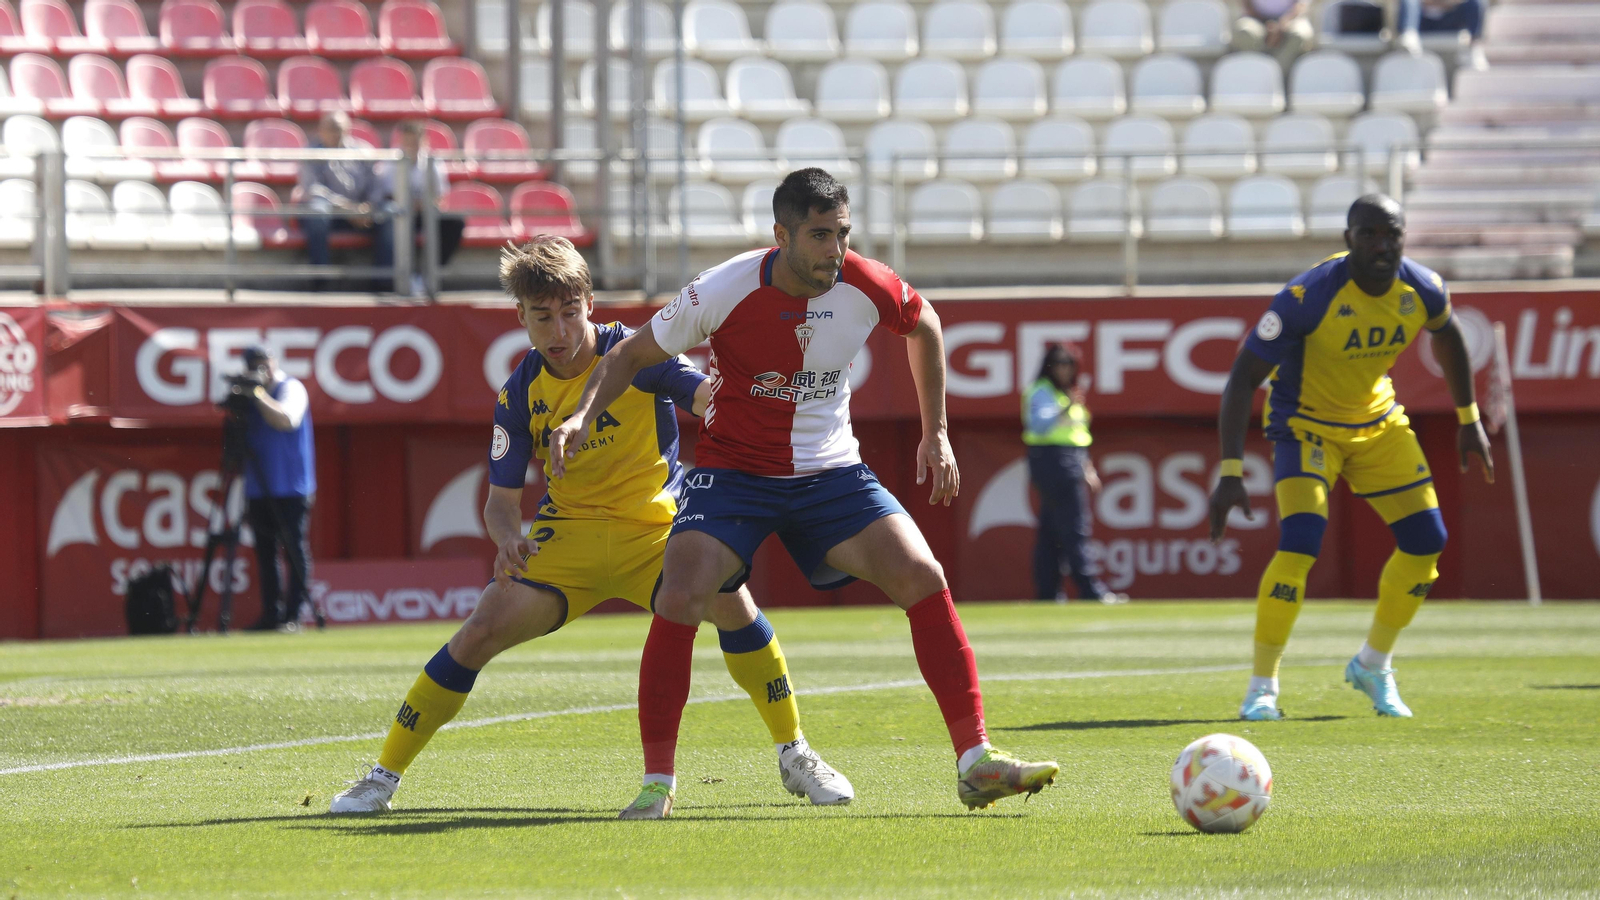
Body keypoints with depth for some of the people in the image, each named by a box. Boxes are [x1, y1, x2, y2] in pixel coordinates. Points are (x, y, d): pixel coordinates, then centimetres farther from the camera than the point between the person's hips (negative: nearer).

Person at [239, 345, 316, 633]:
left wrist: (258, 394, -22)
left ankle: (294, 615, -8)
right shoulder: (252, 395, 15)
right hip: (259, 488, 7)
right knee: (265, 553, 5)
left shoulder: (291, 388, -3)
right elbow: (244, 436, 19)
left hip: (291, 489, -7)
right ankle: (271, 615, 8)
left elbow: (285, 419, -23)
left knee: (295, 551, -7)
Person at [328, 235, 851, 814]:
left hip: (656, 527, -2)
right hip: (568, 533, 2)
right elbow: (501, 499, -1)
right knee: (481, 632, -14)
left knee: (728, 596, -29)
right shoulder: (520, 395, -5)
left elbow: (710, 399, -24)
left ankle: (794, 754, -11)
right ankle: (384, 776, 0)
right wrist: (508, 538, -25)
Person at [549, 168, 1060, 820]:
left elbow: (924, 326, 13)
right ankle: (657, 784, -7)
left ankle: (975, 763, -8)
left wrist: (935, 434, 12)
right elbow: (631, 356, -5)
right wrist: (583, 416, -23)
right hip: (732, 468, -2)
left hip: (830, 472, 2)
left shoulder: (866, 287, -12)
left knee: (923, 578, -15)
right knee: (680, 600, -23)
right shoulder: (724, 291, -19)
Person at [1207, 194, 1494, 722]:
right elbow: (1242, 378, -29)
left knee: (1426, 540, 0)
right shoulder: (1309, 296, -31)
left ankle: (1373, 667, 21)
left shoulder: (1422, 290, -15)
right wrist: (1230, 472, -35)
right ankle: (1261, 687, -10)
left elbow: (1446, 337, 11)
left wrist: (1468, 420, 15)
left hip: (1378, 421, 6)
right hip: (1307, 425, -5)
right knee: (1299, 543, -24)